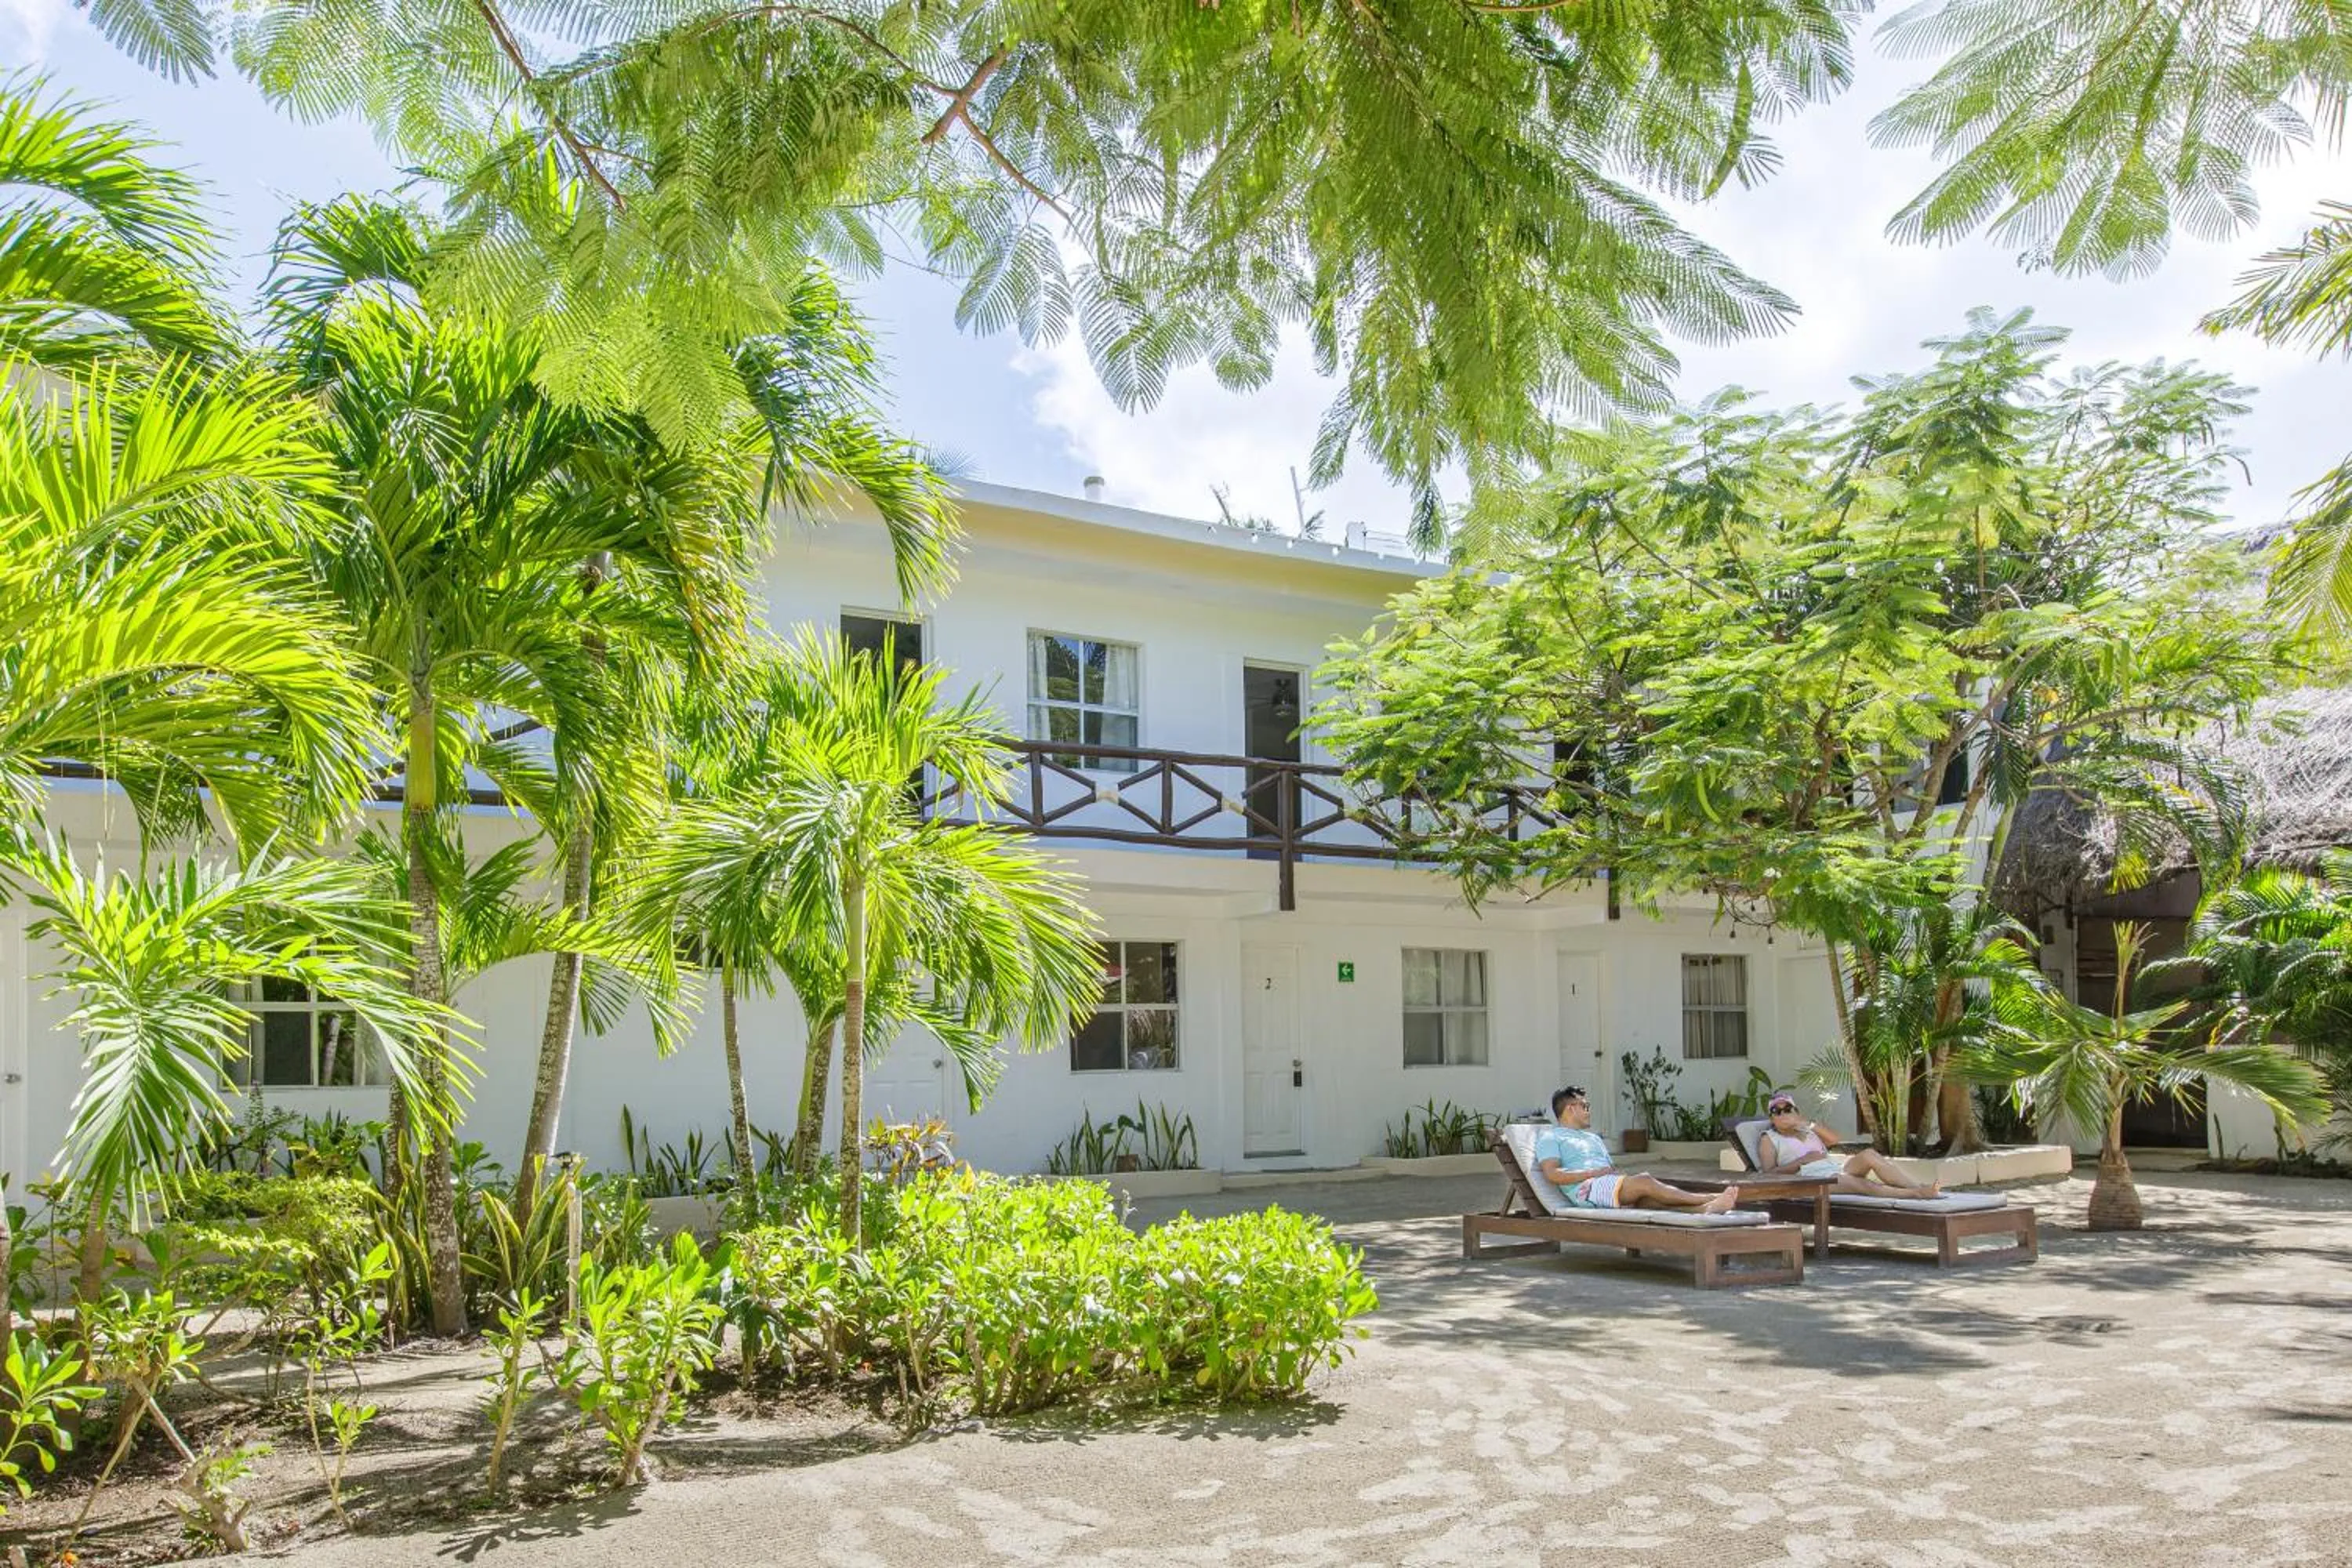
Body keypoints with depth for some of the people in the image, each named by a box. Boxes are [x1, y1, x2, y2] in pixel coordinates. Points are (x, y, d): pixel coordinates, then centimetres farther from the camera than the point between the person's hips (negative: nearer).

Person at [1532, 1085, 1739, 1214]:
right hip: (1585, 1189, -7)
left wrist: (1620, 1173, 3)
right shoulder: (1549, 1137, 11)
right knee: (1644, 1182, -28)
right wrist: (1594, 1172, -11)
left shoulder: (1593, 1137, 36)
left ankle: (1705, 1209, -51)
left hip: (1611, 1186, 7)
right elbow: (1552, 1174, -5)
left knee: (1649, 1198, -26)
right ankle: (1710, 1199, -34)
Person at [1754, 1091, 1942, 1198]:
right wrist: (1802, 1161, -9)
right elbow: (1768, 1175, -2)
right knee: (1861, 1184, -32)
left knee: (1869, 1155, -23)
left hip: (1837, 1167, 6)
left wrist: (1811, 1125, 10)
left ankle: (1918, 1187, -34)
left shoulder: (1805, 1130, 33)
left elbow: (1836, 1141, 21)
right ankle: (1917, 1194, -43)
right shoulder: (1769, 1138, 14)